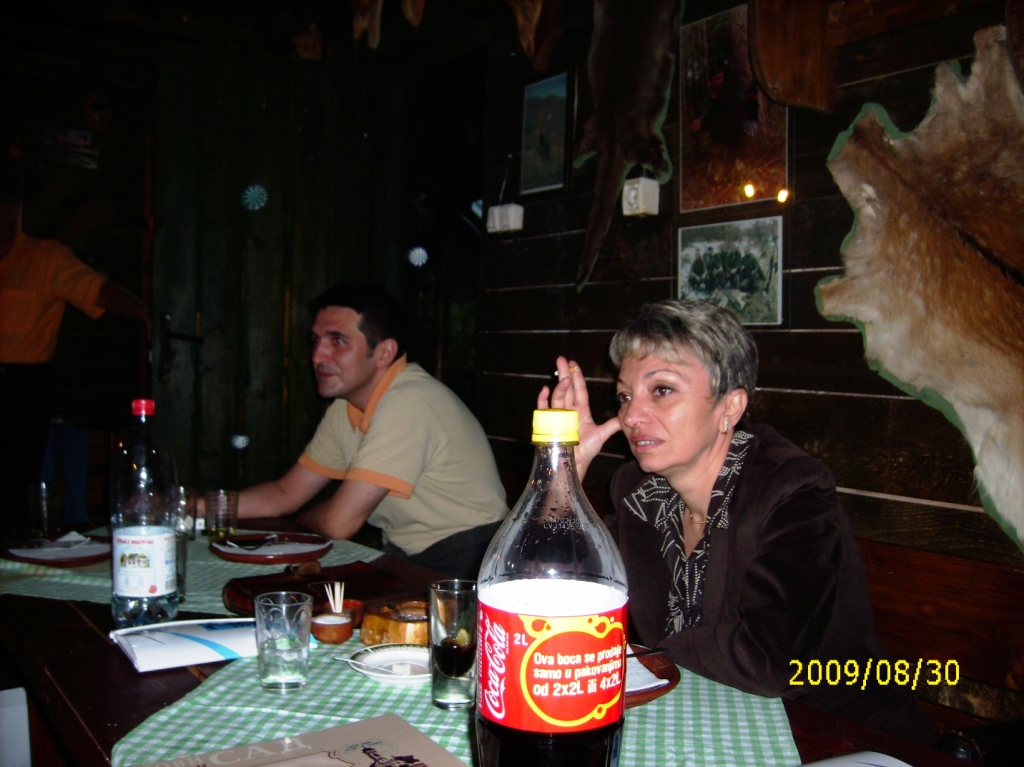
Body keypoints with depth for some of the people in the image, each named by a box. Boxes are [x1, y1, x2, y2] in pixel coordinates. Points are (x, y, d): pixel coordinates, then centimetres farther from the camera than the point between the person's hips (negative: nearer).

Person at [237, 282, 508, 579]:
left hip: (461, 564, -8)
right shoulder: (345, 407, 7)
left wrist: (301, 521, 1)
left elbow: (339, 522, -21)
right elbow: (285, 495, 11)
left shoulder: (408, 402, -23)